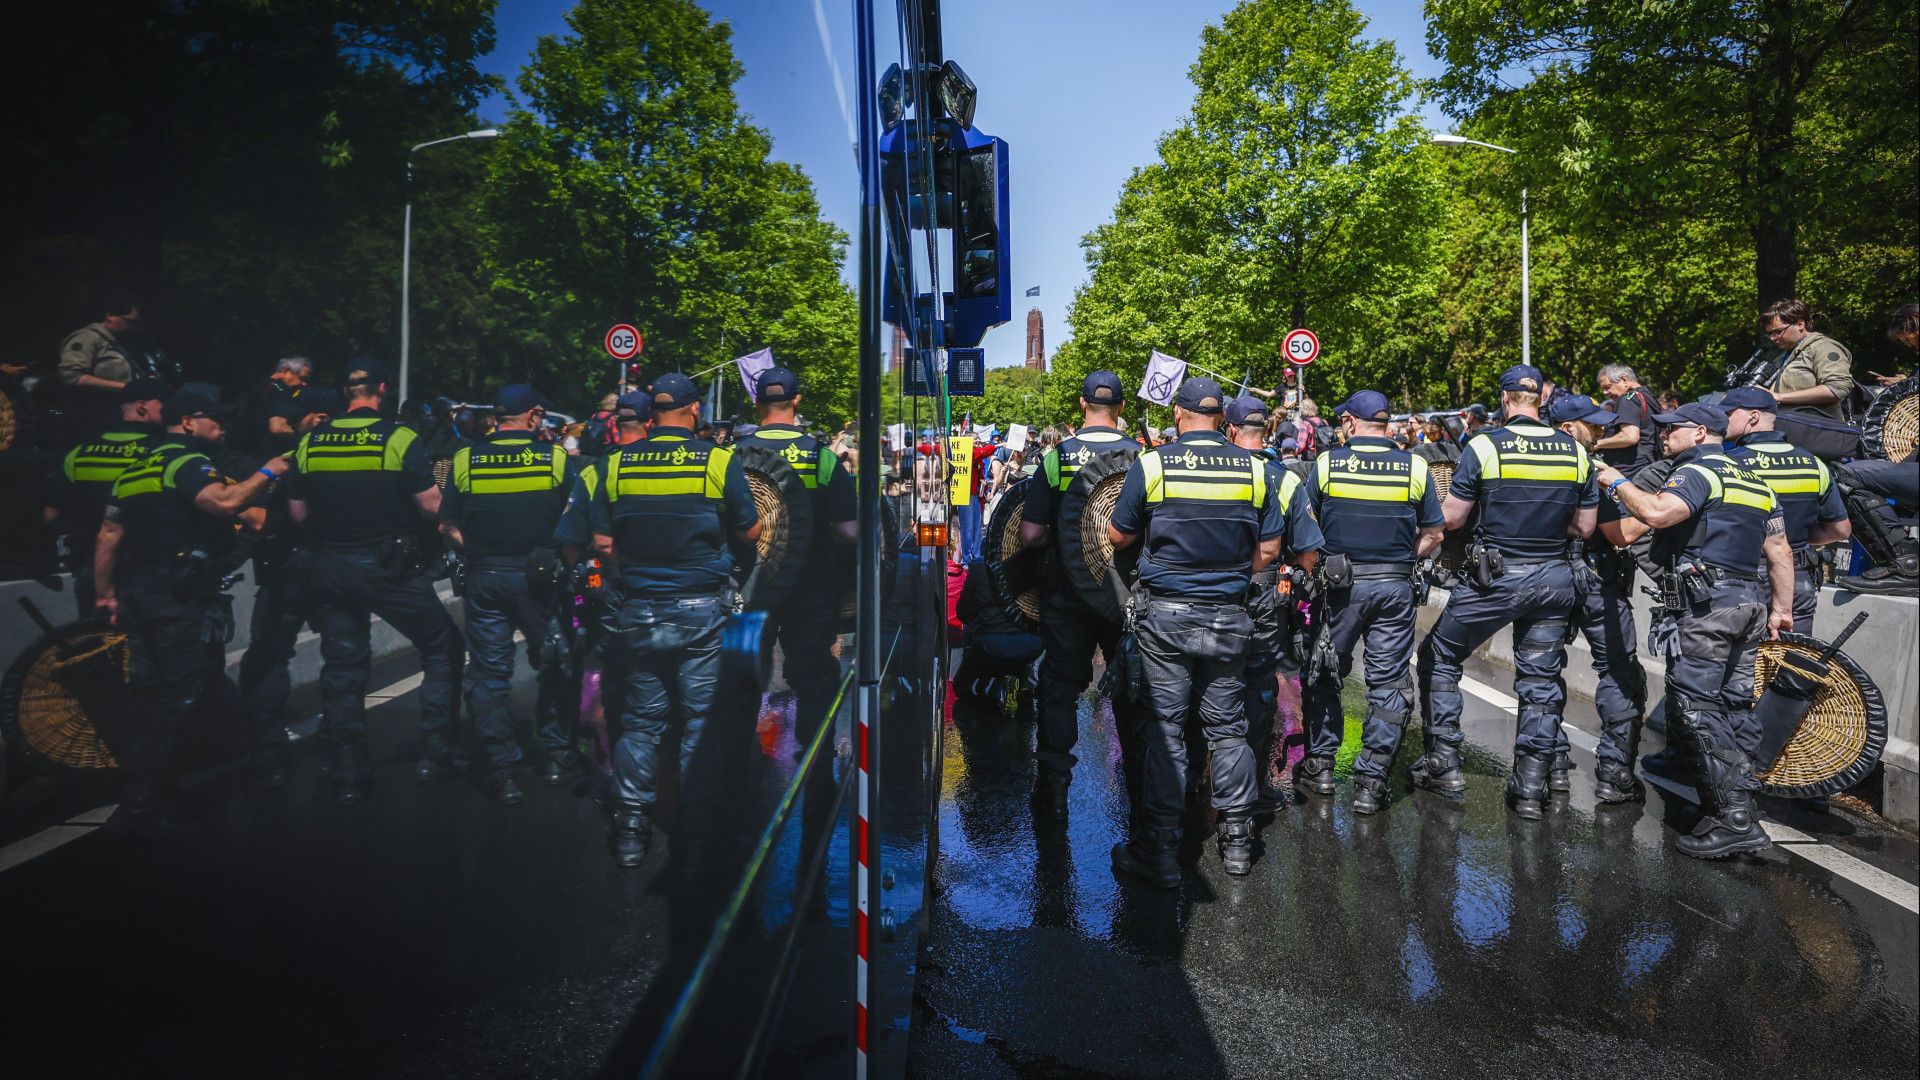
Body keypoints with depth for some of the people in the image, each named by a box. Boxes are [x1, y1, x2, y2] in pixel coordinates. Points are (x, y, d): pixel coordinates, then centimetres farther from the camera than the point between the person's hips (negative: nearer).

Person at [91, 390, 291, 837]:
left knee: (148, 694, 18)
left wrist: (105, 594, 19)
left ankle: (142, 794, 28)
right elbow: (224, 501, -29)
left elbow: (107, 538, 17)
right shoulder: (188, 461, -9)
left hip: (136, 593, 10)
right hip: (182, 597, -10)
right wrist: (267, 473, -15)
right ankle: (142, 806, -7)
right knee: (179, 696, -6)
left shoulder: (134, 469, 18)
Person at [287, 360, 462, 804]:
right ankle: (434, 755, 9)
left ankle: (347, 777, 17)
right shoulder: (399, 439, -10)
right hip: (391, 566, -4)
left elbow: (298, 514, 7)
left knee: (342, 669, 12)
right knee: (443, 648, 12)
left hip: (331, 568, 4)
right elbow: (433, 508, -11)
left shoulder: (310, 442, 2)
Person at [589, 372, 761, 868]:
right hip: (702, 609, -2)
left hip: (639, 610, 2)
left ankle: (631, 828, 19)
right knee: (701, 718, 8)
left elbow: (601, 542, 4)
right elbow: (751, 532, -1)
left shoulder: (617, 463, 0)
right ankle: (700, 823, 16)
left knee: (641, 719, 13)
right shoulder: (719, 460, -8)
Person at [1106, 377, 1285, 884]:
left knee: (1164, 728, 4)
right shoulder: (1254, 468, 0)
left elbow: (1118, 535, 2)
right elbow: (1269, 548, 4)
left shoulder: (1151, 464, -7)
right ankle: (1237, 841, 23)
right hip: (1227, 616, 3)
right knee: (1227, 727, 13)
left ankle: (1158, 850, 9)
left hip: (1165, 613, -2)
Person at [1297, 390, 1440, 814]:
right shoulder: (1415, 467, -1)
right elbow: (1433, 534, 3)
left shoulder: (1326, 464, -4)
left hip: (1340, 585, 0)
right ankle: (1371, 783, 8)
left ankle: (1319, 766, 21)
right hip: (1396, 587, 1)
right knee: (1389, 684, 8)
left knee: (1323, 675, 15)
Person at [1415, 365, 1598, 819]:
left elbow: (1451, 518, -7)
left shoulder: (1485, 445, -10)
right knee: (1541, 679, 11)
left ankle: (1444, 763, 13)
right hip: (1554, 578, 4)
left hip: (1496, 576, -4)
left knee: (1439, 658, 13)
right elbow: (1585, 527, 7)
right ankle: (1531, 788, 13)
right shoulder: (1576, 451, 3)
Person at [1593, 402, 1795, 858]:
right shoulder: (1753, 479, 22)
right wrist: (1782, 607, 21)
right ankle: (1738, 803, 18)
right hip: (1749, 603, 10)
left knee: (1694, 708, -9)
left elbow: (1657, 513, -26)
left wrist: (1617, 483, -10)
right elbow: (1780, 551, 20)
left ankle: (1736, 821, -12)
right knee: (1732, 707, 13)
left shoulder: (1697, 471, -7)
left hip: (1707, 603, -10)